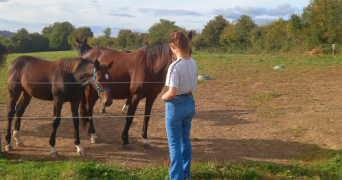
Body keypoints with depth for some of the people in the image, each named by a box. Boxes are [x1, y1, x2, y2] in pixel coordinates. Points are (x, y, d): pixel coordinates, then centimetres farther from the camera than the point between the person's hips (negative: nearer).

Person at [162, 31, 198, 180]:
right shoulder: (193, 63, 0)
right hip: (190, 102, 8)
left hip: (176, 105, -7)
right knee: (185, 139, 21)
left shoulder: (175, 66, -23)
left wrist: (163, 97, -8)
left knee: (174, 144, 6)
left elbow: (172, 93, -26)